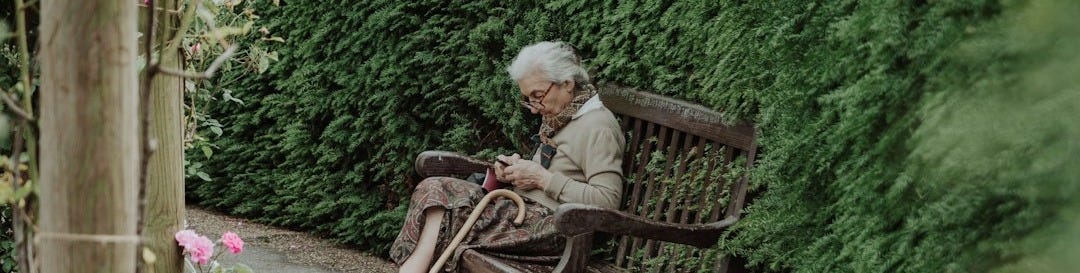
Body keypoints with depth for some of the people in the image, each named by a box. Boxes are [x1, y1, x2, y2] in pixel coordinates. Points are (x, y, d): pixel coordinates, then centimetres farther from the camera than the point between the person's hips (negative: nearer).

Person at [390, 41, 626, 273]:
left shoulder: (598, 126, -10)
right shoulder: (558, 119, 18)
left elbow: (607, 202, -19)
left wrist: (542, 178, -16)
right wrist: (516, 169, 6)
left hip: (552, 225, -9)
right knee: (435, 190, -10)